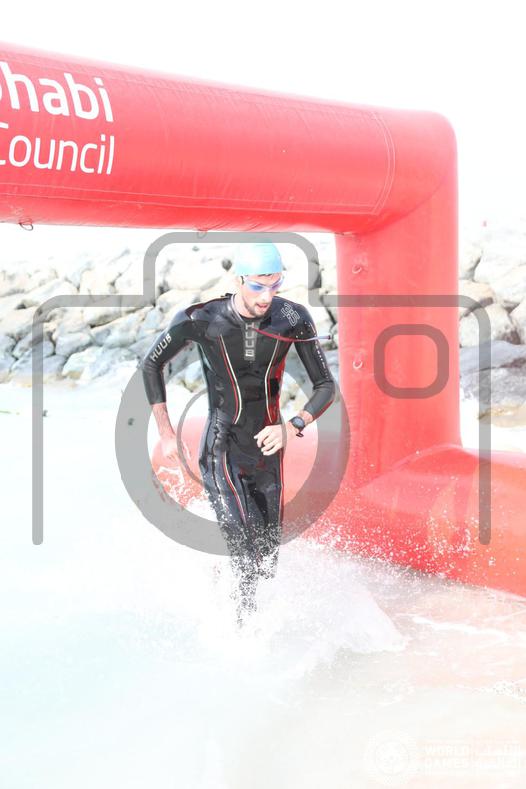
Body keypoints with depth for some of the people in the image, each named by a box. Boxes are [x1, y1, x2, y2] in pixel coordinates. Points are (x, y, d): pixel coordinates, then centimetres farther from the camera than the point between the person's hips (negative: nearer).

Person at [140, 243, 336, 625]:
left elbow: (326, 386, -2)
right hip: (221, 451, -3)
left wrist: (292, 428, -19)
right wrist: (166, 433, 2)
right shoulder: (199, 320, -14)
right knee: (245, 550, -20)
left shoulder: (294, 319, -9)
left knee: (268, 559, 10)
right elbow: (151, 365, 3)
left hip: (267, 449, 4)